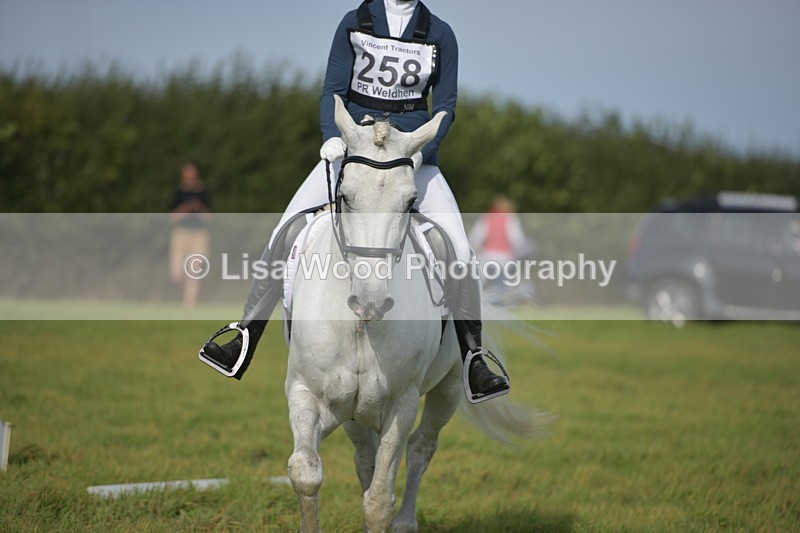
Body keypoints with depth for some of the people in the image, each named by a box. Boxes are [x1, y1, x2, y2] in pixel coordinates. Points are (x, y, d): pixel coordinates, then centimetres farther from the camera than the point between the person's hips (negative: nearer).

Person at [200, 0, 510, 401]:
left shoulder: (439, 35, 4)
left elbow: (445, 106, 3)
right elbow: (333, 90, 3)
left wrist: (419, 150, -15)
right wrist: (332, 136, -17)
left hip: (414, 154, 0)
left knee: (459, 250, -16)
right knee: (285, 231, -12)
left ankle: (473, 357, -2)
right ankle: (245, 340, -5)